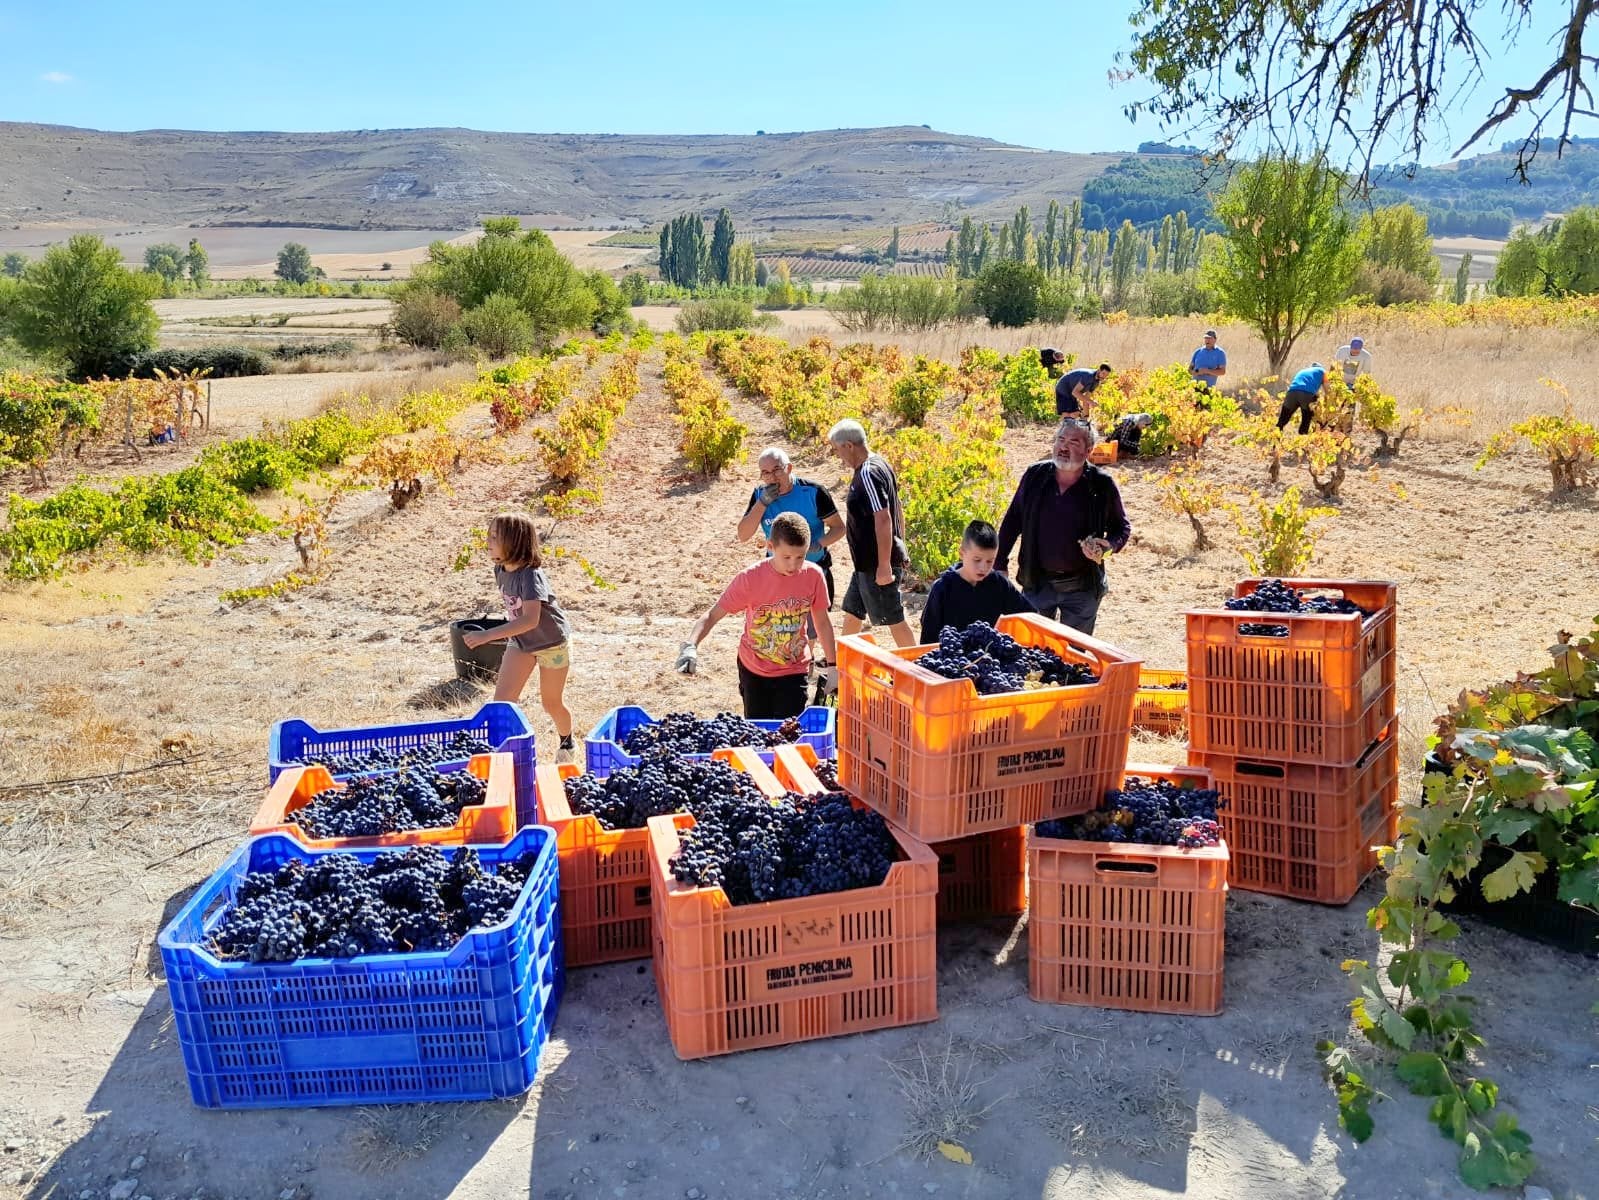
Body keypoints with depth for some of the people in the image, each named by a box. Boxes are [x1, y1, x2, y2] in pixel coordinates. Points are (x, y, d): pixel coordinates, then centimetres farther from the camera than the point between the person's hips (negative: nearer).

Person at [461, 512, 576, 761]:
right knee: (502, 699, -6)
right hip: (520, 641, 6)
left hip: (552, 642, -6)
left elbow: (530, 620, -42)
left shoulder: (530, 575, -33)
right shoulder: (501, 570, -10)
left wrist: (487, 635, -46)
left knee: (551, 702, 12)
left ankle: (567, 743, 40)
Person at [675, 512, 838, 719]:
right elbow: (712, 615, -17)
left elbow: (822, 622, 1)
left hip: (794, 671, 1)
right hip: (753, 670, 0)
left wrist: (833, 665, 7)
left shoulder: (813, 575, -14)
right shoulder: (750, 578, -20)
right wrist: (690, 646, -34)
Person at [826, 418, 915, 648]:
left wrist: (884, 566, -26)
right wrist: (899, 549, 22)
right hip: (867, 562, 10)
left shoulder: (867, 474, -21)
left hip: (876, 564, -10)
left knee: (895, 620, 1)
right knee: (852, 613, 20)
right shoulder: (878, 464, 9)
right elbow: (897, 511, 16)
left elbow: (883, 519, -27)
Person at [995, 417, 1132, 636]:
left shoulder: (1102, 485, -7)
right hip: (1037, 583, 2)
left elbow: (1122, 527, 5)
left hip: (1083, 587, -1)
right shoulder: (1035, 475, -3)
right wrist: (999, 565, 5)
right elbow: (1012, 521, 7)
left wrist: (1109, 546, -17)